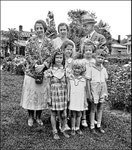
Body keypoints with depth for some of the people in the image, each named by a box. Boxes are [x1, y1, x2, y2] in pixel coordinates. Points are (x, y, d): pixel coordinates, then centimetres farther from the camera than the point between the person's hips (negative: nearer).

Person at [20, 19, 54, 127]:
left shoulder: (49, 42, 2)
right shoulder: (31, 41, 2)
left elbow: (51, 56, -4)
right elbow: (27, 54, -4)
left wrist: (43, 66, -18)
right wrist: (35, 65, -17)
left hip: (44, 72, 1)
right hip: (31, 71, 0)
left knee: (42, 94, 7)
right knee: (30, 93, 4)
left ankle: (38, 117, 25)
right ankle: (31, 117, 23)